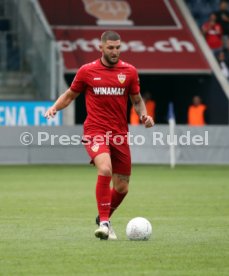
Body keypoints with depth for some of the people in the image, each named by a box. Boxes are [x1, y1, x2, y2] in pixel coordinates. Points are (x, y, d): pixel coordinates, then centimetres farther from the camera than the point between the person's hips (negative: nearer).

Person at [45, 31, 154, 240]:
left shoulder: (129, 71, 5)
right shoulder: (87, 71, 1)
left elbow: (137, 99, 15)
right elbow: (70, 95, 14)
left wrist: (144, 115, -4)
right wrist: (55, 107, -4)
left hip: (120, 134, 3)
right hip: (95, 131, -3)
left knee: (122, 187, 7)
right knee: (105, 169, -30)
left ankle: (104, 218, 35)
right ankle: (104, 222, -24)